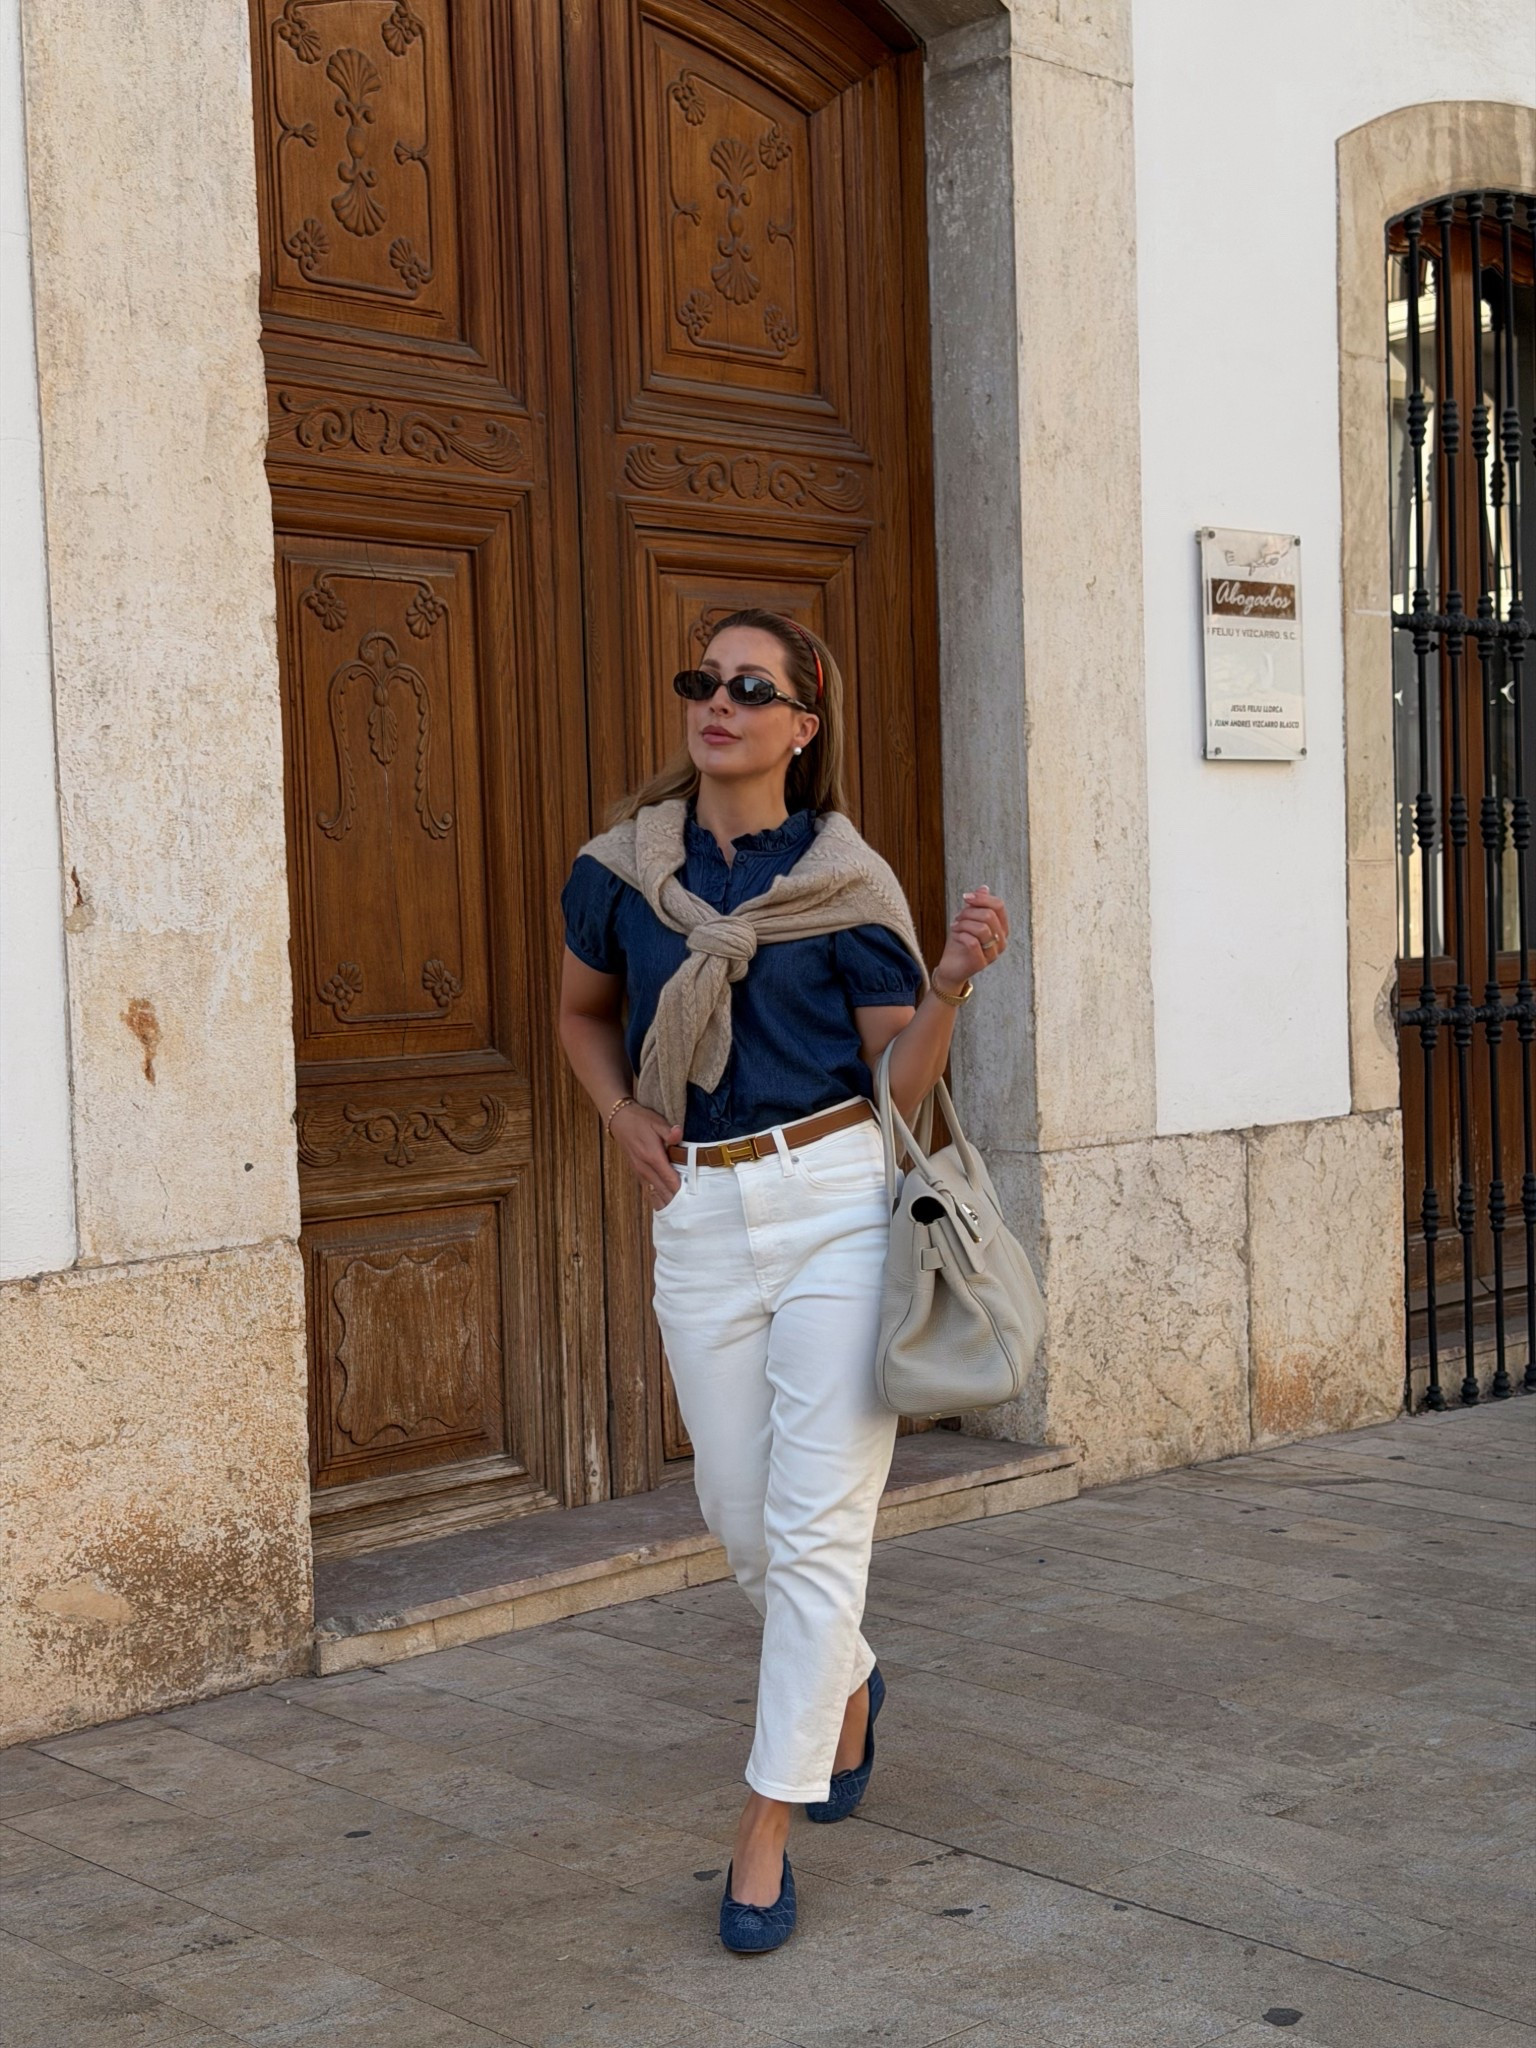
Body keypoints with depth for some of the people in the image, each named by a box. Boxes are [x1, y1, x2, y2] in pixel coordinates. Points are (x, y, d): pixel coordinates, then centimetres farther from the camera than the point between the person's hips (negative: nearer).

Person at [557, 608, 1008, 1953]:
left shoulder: (846, 882, -3)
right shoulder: (622, 869, 4)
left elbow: (903, 1081, 0)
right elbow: (583, 1010, 21)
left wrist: (951, 983, -18)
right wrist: (623, 1115, 4)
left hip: (836, 1200, -3)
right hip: (698, 1216, 4)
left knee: (816, 1525, -4)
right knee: (740, 1517, 13)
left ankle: (768, 1830, 7)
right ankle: (848, 1683, 44)